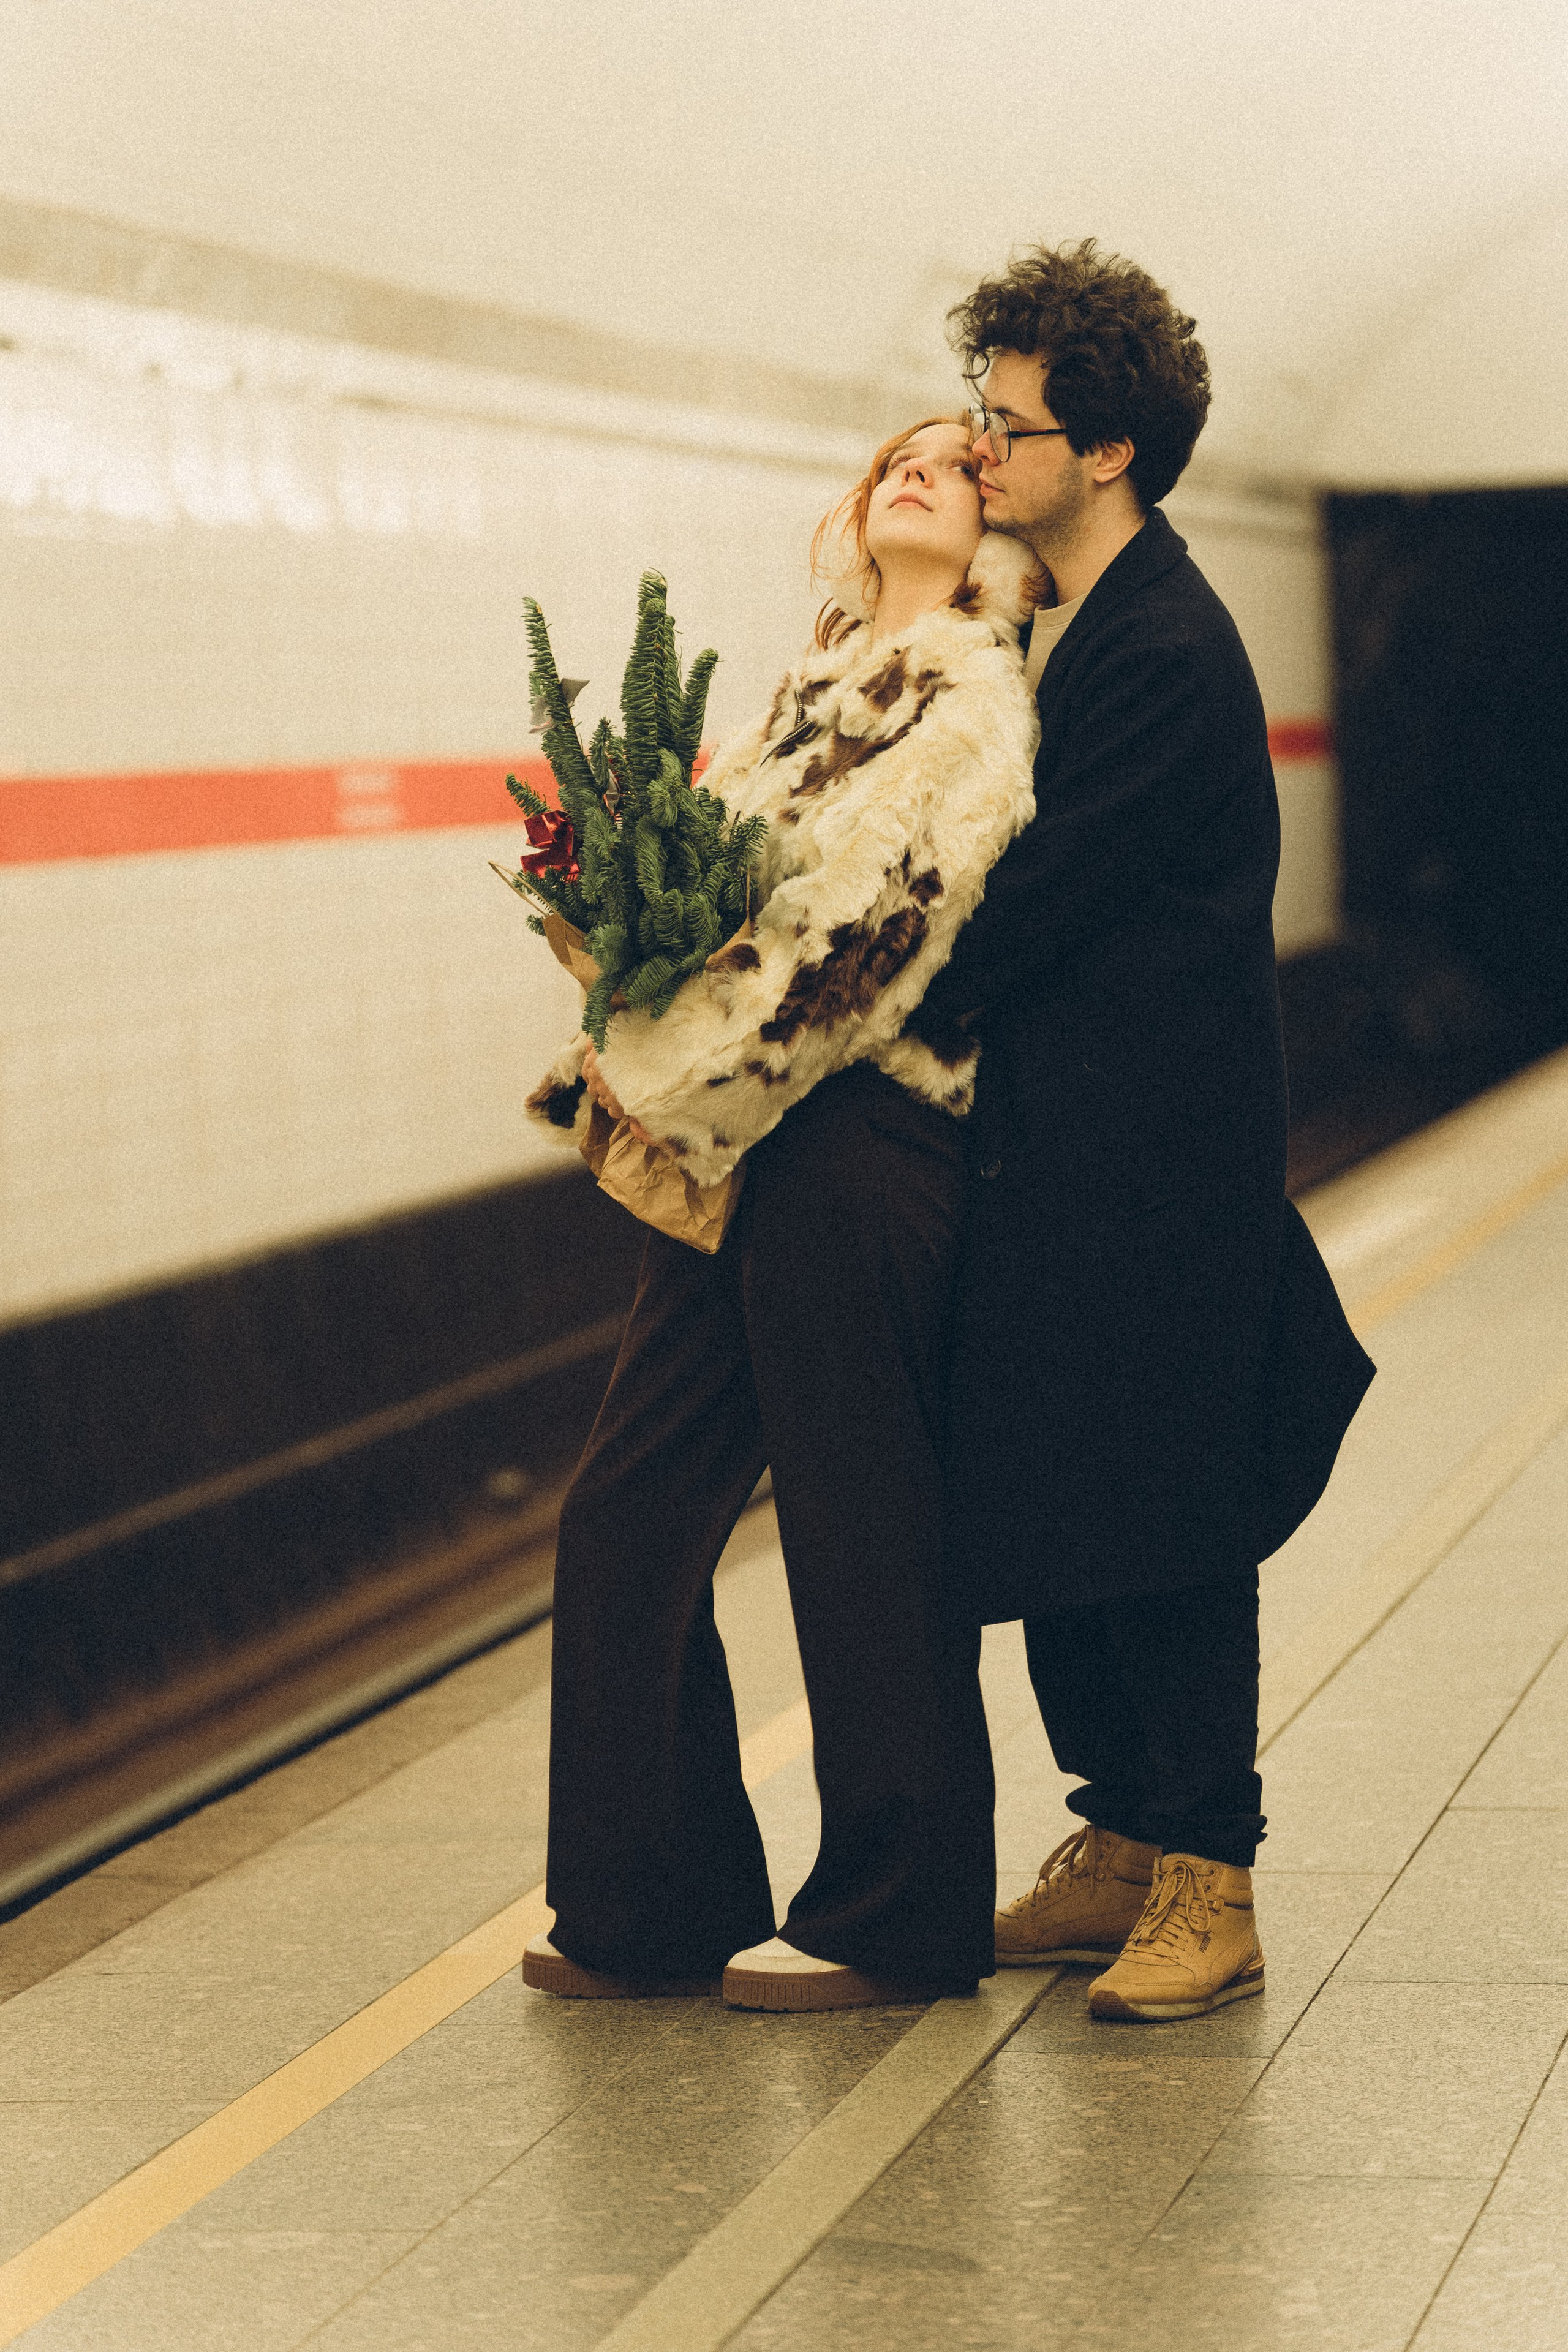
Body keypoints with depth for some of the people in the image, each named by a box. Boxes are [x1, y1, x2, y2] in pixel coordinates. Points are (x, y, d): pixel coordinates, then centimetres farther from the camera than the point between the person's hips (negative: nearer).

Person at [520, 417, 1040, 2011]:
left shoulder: (973, 699, -8)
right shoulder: (826, 682, 18)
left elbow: (863, 923, -17)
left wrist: (673, 1080, -16)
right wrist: (626, 1067, 1)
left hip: (857, 1150, -9)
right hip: (738, 1153, 9)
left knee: (859, 1533, 0)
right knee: (627, 1518, 9)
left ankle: (895, 1921, 13)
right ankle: (660, 1907, 19)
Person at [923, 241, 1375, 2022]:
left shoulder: (1170, 653, -16)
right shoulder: (1054, 623, 13)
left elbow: (1044, 895, -19)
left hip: (1157, 1154, -9)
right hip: (1051, 1138, 9)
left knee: (1155, 1513, -4)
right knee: (1046, 1499, 11)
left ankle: (1207, 1884, 5)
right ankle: (1123, 1843, 22)